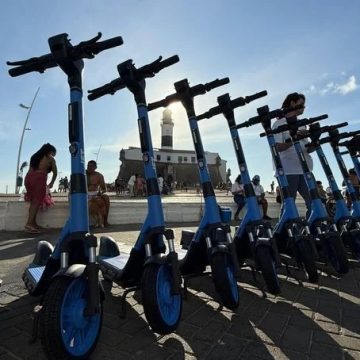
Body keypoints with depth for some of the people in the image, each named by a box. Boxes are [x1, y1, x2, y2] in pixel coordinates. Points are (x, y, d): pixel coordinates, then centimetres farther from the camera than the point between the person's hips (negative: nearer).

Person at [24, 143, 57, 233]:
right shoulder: (50, 159, 10)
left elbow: (31, 170, 23)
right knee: (37, 202, -6)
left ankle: (33, 223, 15)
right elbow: (55, 173, 13)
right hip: (39, 178, -6)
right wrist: (51, 183, 28)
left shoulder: (35, 156, 26)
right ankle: (29, 224, -12)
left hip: (28, 177, 6)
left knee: (33, 202, 13)